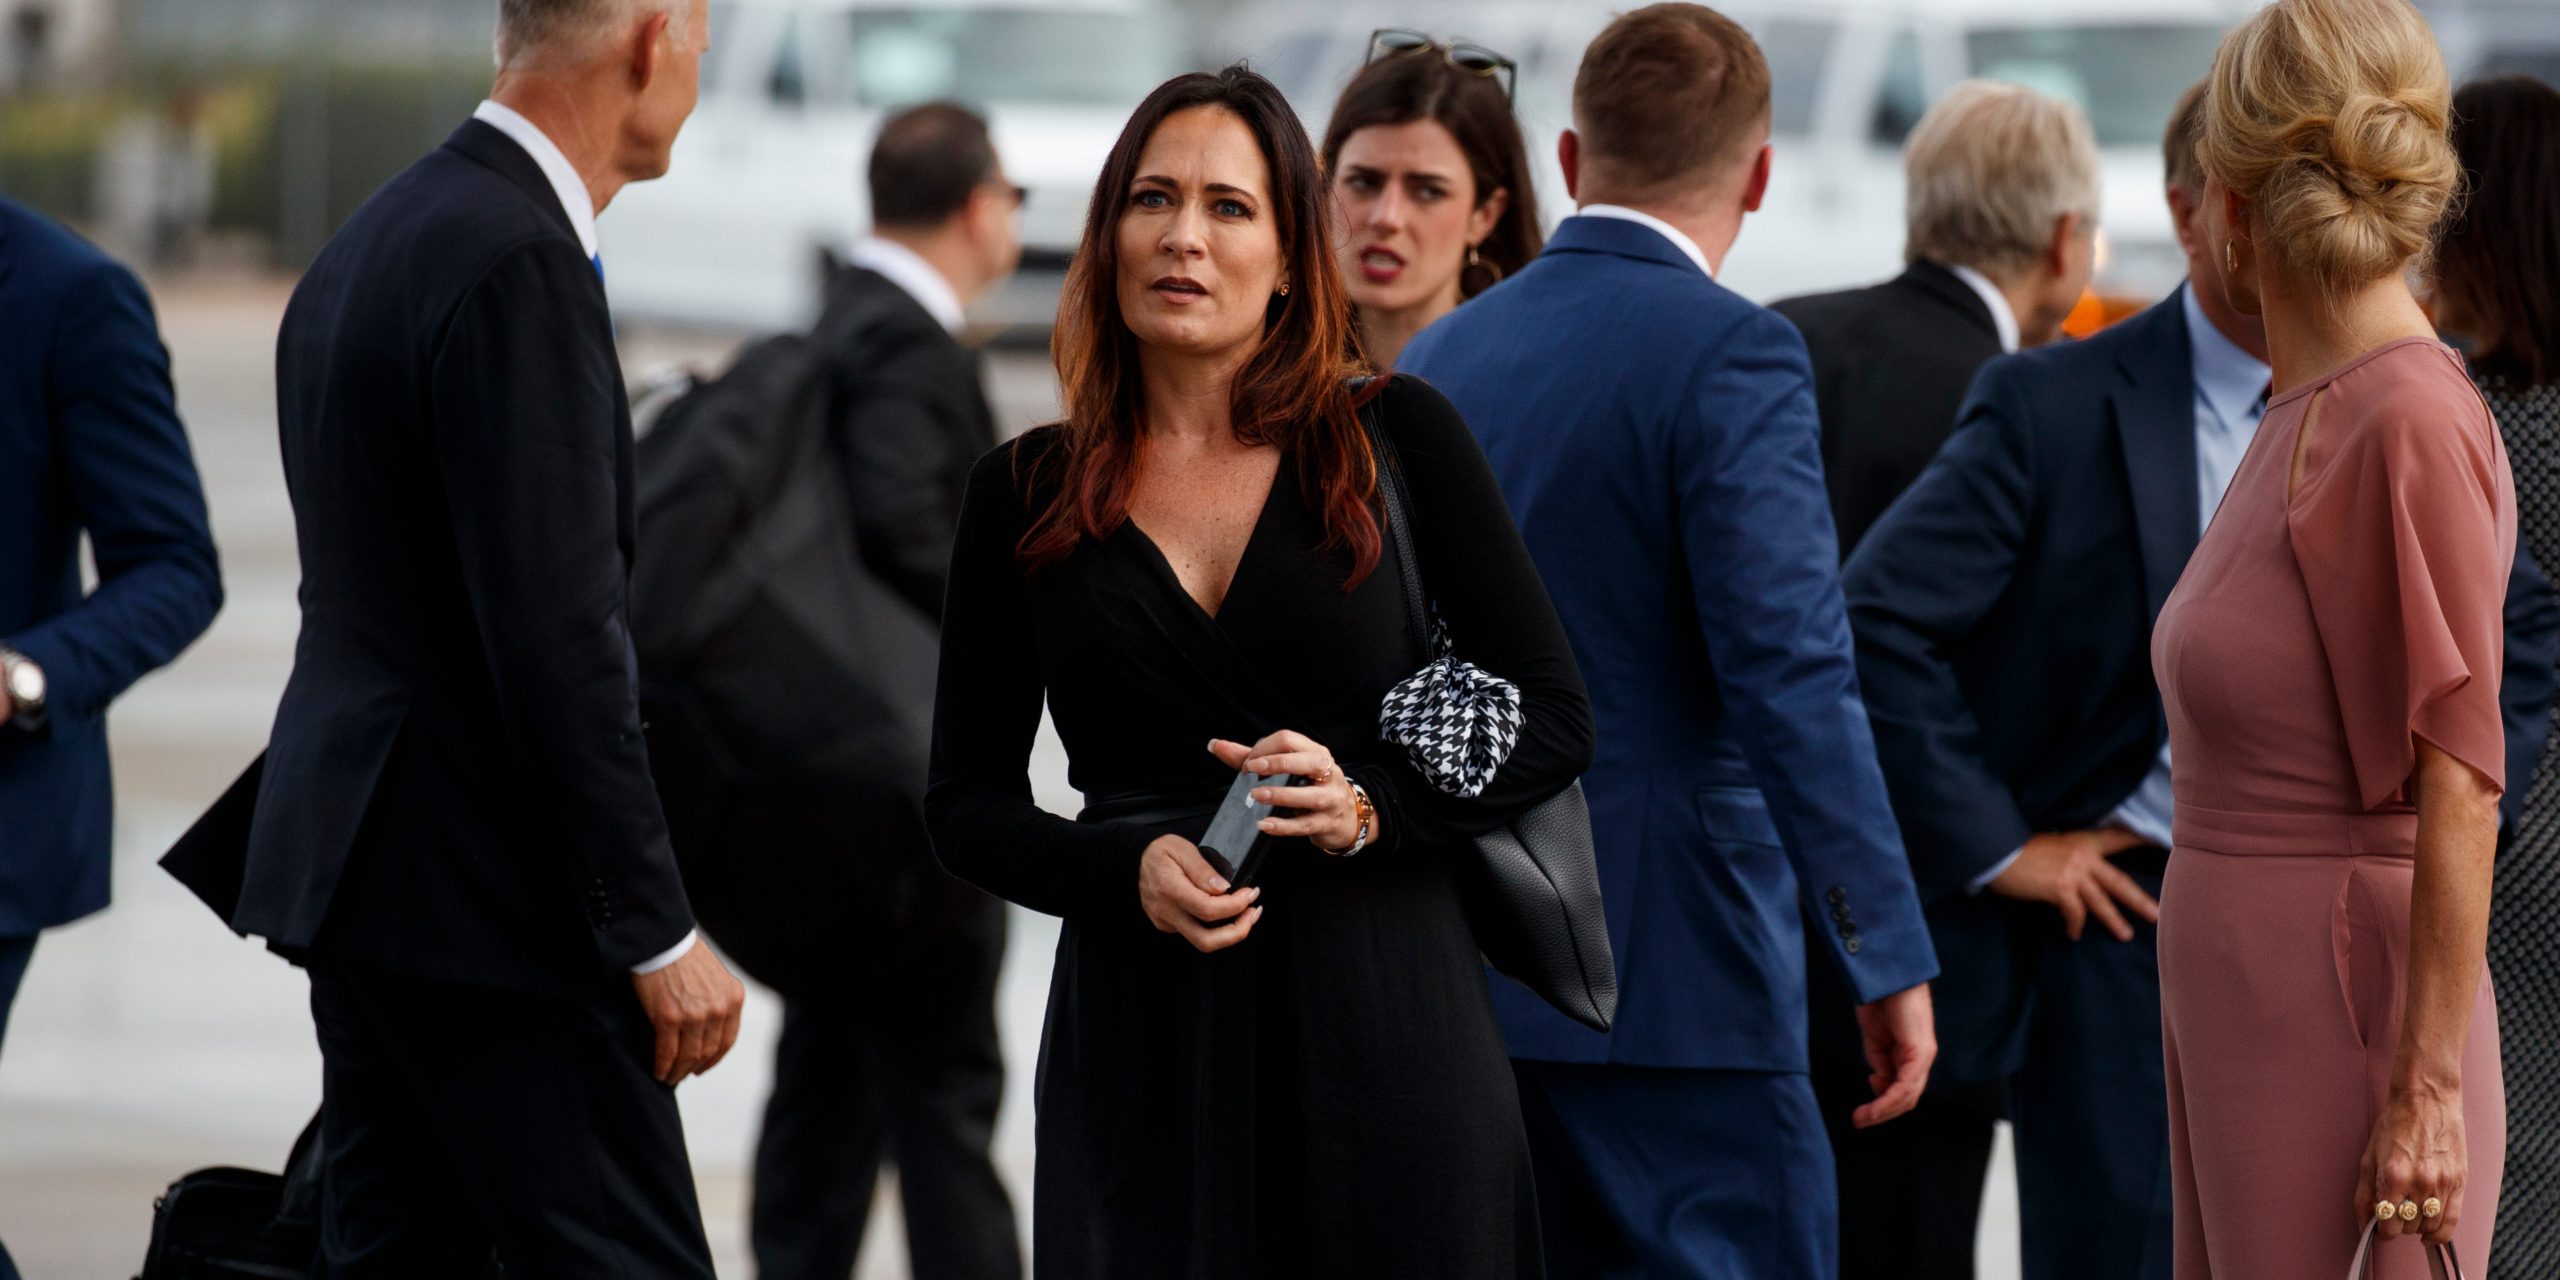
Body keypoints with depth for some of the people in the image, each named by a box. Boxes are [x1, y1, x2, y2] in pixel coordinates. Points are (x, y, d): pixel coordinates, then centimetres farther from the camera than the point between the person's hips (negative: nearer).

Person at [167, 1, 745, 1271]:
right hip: (487, 890, -10)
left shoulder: (368, 243, 14)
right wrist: (657, 932, -18)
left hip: (358, 863, 10)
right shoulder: (517, 263, -17)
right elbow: (557, 636, -21)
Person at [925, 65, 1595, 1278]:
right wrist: (1128, 868, -11)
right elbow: (968, 803, 8)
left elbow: (1553, 721, 4)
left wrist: (1371, 806, -13)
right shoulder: (1026, 494, 7)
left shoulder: (1396, 439, 3)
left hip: (1384, 1030, -1)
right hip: (1141, 1043, 1)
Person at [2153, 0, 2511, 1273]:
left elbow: (2460, 794, -18)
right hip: (2241, 1024, 9)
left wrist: (2429, 1092, -18)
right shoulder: (2305, 415, 10)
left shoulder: (2411, 427, -16)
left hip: (2347, 1046, -9)